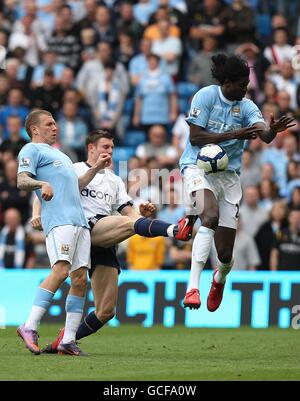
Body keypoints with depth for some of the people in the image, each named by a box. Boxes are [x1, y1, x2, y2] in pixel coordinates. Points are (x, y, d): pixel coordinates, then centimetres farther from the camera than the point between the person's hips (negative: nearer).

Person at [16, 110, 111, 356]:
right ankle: (30, 328, -25)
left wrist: (96, 168, 30)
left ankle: (69, 340, -2)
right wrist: (42, 183, -27)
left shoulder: (58, 154, 32)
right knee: (61, 271, -23)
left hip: (80, 222, 9)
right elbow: (22, 181, -8)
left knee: (80, 279, -1)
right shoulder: (32, 150, 7)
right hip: (59, 220, -9)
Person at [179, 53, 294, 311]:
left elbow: (264, 135, -15)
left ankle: (220, 280, 38)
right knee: (211, 216, -35)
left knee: (225, 253, 0)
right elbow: (195, 138, -12)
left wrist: (273, 130, -40)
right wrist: (233, 135, -20)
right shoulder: (206, 96, -8)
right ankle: (193, 287, -36)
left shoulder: (246, 107, 1)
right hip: (198, 167, -3)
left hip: (229, 174, 3)